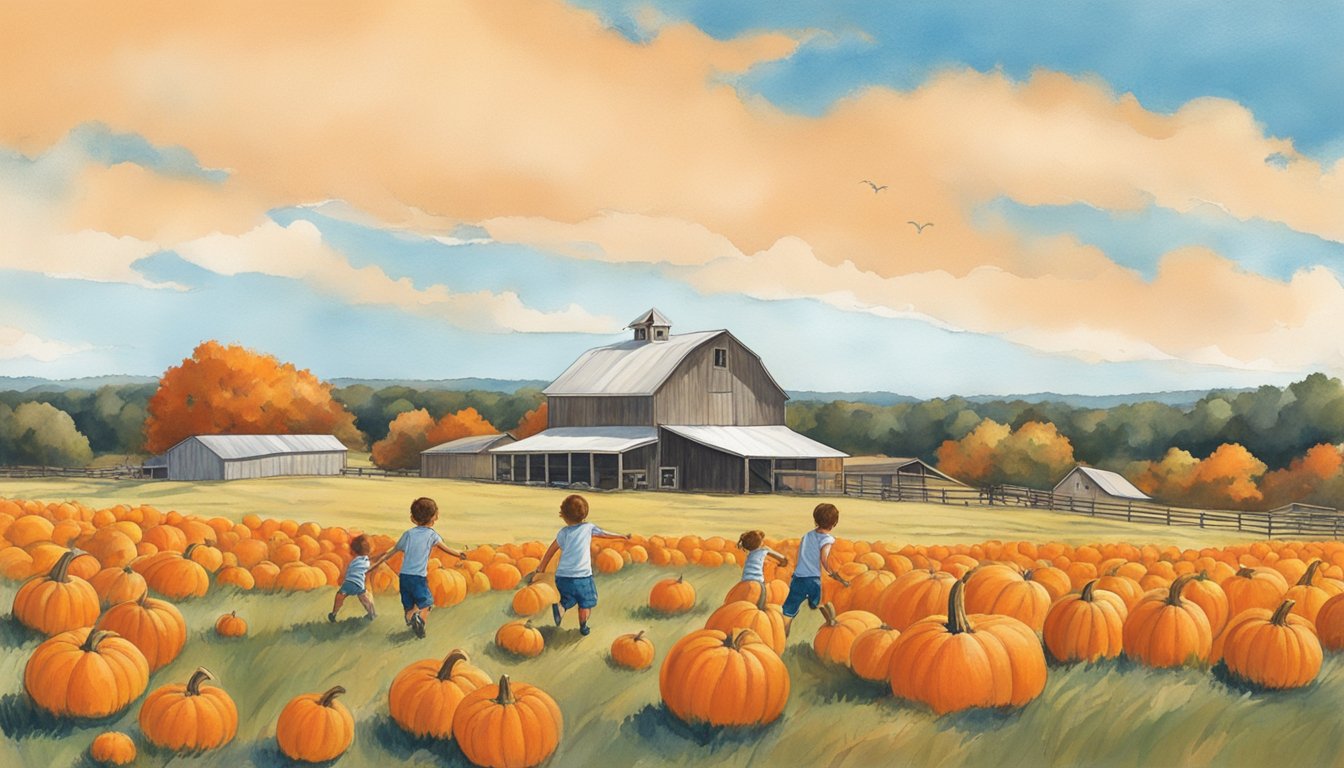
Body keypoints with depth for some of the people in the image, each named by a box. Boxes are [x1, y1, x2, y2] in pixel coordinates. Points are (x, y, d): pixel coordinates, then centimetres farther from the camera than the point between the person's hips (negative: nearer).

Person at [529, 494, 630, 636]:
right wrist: (622, 536, 34)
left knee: (568, 601, 16)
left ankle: (560, 606, -14)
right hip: (582, 576, -2)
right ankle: (583, 626, -1)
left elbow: (551, 551, 5)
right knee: (586, 603, 15)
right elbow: (605, 534, 17)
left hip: (562, 576, 2)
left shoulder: (563, 532, 5)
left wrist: (540, 569, 13)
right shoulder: (588, 528, 3)